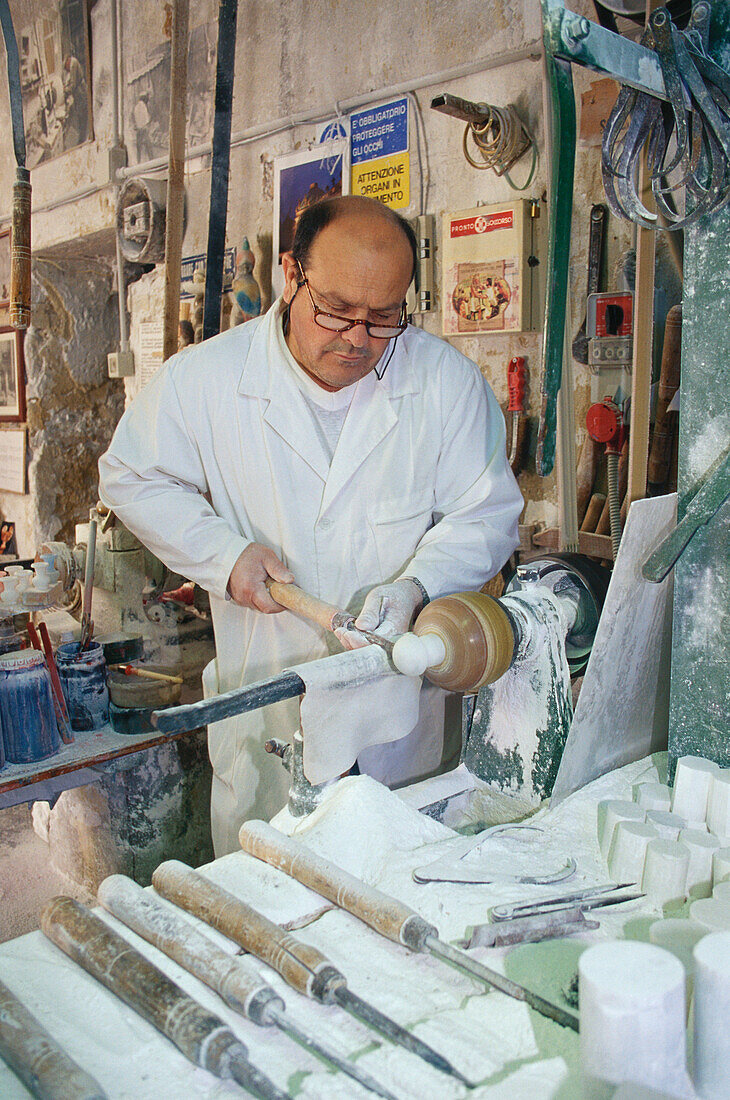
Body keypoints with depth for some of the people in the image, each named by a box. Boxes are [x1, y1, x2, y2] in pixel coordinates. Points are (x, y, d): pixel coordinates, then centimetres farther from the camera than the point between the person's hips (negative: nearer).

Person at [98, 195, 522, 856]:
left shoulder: (448, 380, -10)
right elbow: (132, 477, 4)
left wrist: (415, 585, -24)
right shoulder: (203, 379, -10)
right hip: (265, 700, 0)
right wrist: (222, 553, -10)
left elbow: (487, 515, -5)